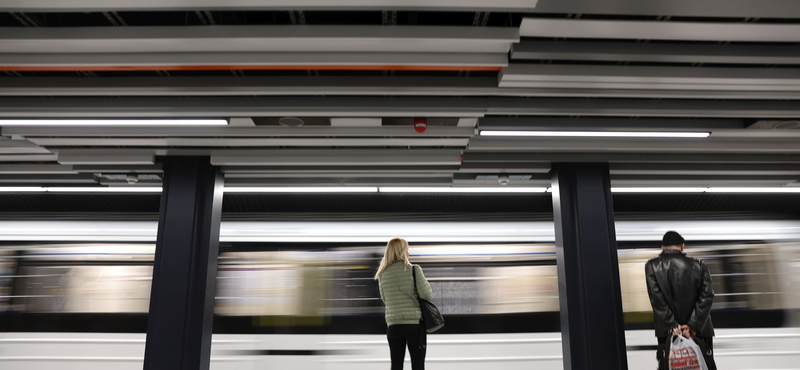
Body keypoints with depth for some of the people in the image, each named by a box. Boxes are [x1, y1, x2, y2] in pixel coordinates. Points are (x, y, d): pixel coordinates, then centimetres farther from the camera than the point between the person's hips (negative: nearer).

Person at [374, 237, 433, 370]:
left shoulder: (382, 274, 5)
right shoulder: (414, 269, -8)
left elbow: (385, 300, 13)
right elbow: (426, 294, -12)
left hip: (393, 325, 3)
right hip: (415, 323, -3)